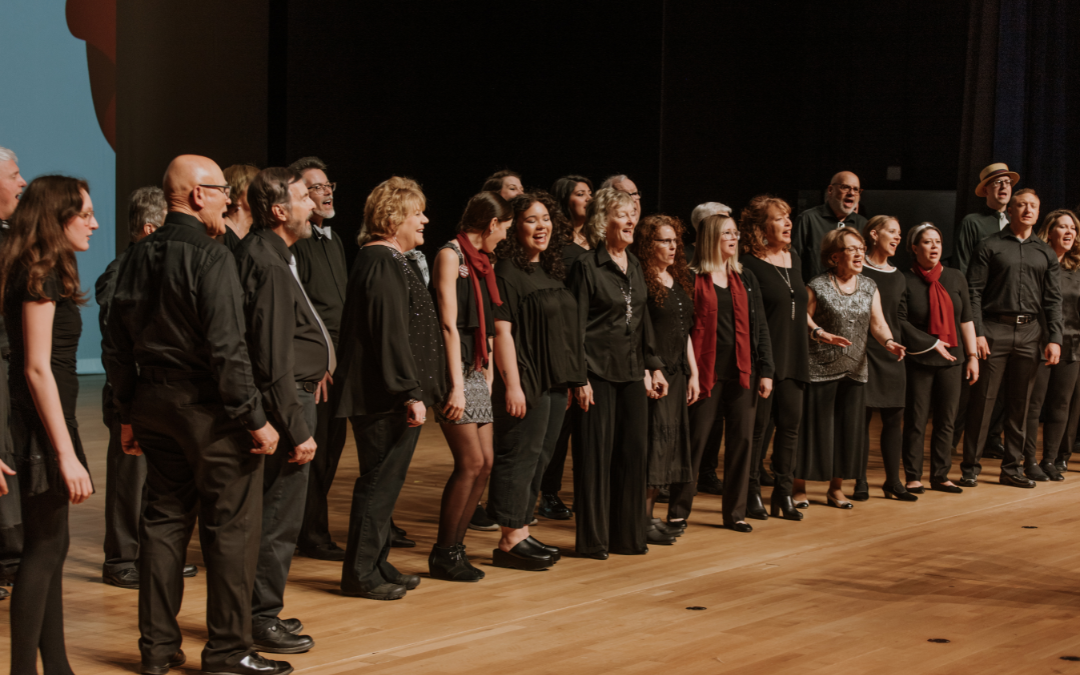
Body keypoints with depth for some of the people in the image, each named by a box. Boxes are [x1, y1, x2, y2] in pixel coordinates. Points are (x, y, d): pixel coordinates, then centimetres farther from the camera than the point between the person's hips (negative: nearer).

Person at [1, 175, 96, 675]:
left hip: (48, 421, 10)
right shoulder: (40, 276, -14)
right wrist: (66, 452, -21)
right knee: (44, 547, -6)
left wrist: (64, 445, 12)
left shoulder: (44, 273, 14)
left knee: (50, 548, 12)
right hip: (42, 426, -10)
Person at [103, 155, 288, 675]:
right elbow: (227, 349, -20)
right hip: (208, 406, -8)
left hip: (154, 400, 8)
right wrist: (255, 418, -14)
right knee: (231, 527, 1)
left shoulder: (138, 257, 8)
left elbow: (116, 345, 12)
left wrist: (128, 413, 19)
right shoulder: (212, 258, -15)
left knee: (164, 520, 13)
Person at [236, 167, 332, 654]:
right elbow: (273, 361, -23)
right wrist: (298, 431, -21)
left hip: (293, 395, 11)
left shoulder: (267, 254, 13)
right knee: (280, 514, -3)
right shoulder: (268, 265, -20)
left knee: (278, 510, 17)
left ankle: (262, 611, 26)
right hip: (283, 402, -11)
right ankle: (262, 618, 6)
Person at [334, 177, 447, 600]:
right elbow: (392, 334, -22)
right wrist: (412, 393, -23)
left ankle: (375, 565, 23)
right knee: (380, 482, -4)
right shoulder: (383, 264, -17)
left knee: (384, 481, 15)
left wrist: (416, 391, 22)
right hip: (387, 399, -11)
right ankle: (361, 573, 2)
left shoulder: (386, 260, 17)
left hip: (387, 397, 11)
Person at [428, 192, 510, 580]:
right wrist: (457, 386, -18)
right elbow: (449, 324, -14)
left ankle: (454, 547, 12)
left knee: (484, 462, 4)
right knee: (471, 462, -11)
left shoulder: (481, 261, 18)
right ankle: (443, 555, -1)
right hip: (454, 369, -9)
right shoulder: (450, 255, -8)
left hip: (476, 370, 9)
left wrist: (488, 374, 12)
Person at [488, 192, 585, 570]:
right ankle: (510, 541, 0)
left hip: (554, 382, 9)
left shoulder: (550, 272, 15)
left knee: (539, 459, 12)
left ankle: (522, 533, 19)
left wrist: (573, 380, 16)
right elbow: (502, 330, -16)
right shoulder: (507, 272, -11)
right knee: (520, 456, -5)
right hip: (525, 382, -9)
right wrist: (512, 385, -21)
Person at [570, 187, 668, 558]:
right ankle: (593, 539, 7)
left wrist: (654, 367, 14)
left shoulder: (634, 265, 13)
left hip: (632, 372, 7)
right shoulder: (587, 265, -8)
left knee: (634, 451, 7)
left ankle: (627, 534, 17)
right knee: (596, 454, -2)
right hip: (599, 372, -7)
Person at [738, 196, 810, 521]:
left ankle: (783, 494, 15)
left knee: (791, 424, 7)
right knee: (759, 426, -1)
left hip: (794, 360, 7)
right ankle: (751, 494, 9)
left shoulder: (793, 259, 14)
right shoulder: (749, 266, -9)